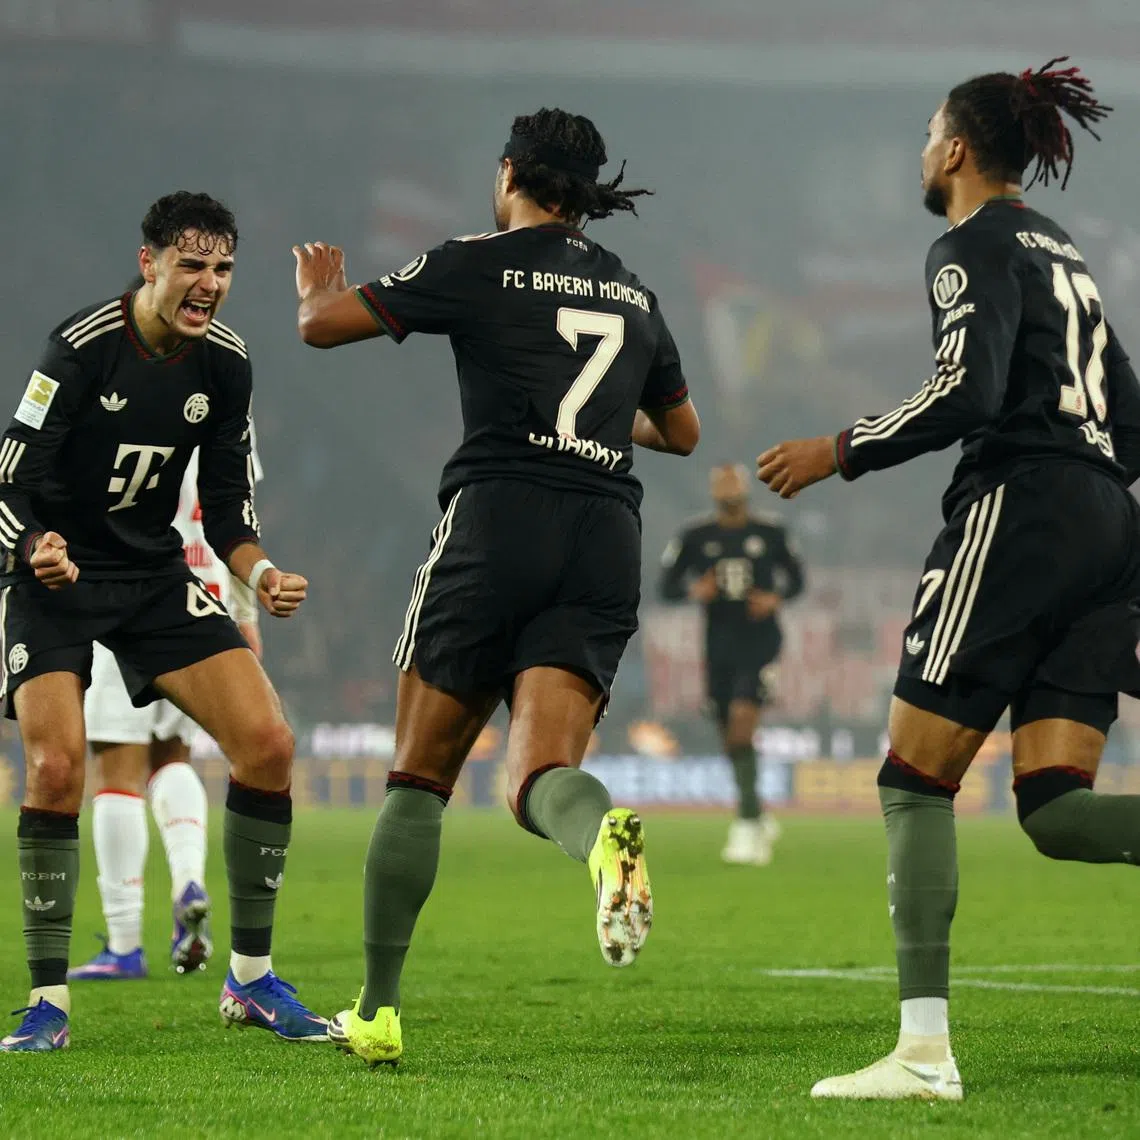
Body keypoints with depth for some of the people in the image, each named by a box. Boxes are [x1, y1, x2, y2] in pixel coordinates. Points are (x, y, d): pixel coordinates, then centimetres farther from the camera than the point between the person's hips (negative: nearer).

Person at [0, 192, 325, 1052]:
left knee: (268, 743, -9)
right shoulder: (81, 347, -19)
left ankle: (252, 980, 5)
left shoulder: (224, 362, -2)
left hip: (156, 576, 5)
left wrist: (260, 574, -13)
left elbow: (226, 504, 6)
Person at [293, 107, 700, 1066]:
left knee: (419, 779, 8)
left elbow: (321, 325, 7)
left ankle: (378, 1011, 8)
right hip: (609, 544, 4)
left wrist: (318, 289, 30)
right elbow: (683, 432, 31)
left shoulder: (478, 265, 3)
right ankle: (606, 836, -43)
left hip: (497, 525, -3)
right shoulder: (634, 295, 18)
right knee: (539, 778, -5)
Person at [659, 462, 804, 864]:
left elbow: (796, 578, 12)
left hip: (760, 641, -3)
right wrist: (693, 591, -16)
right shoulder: (695, 537, 3)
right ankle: (761, 820, 26)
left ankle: (747, 823, -21)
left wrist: (777, 598, -8)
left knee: (742, 721, -20)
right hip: (719, 646, 3)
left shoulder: (770, 534, 2)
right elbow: (666, 586, 5)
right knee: (731, 739, 7)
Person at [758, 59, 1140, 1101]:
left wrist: (841, 453, -8)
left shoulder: (978, 245, -2)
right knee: (1056, 809, 0)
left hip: (1020, 513, -8)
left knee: (916, 779, -2)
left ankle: (925, 1052, -7)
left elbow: (968, 391, -17)